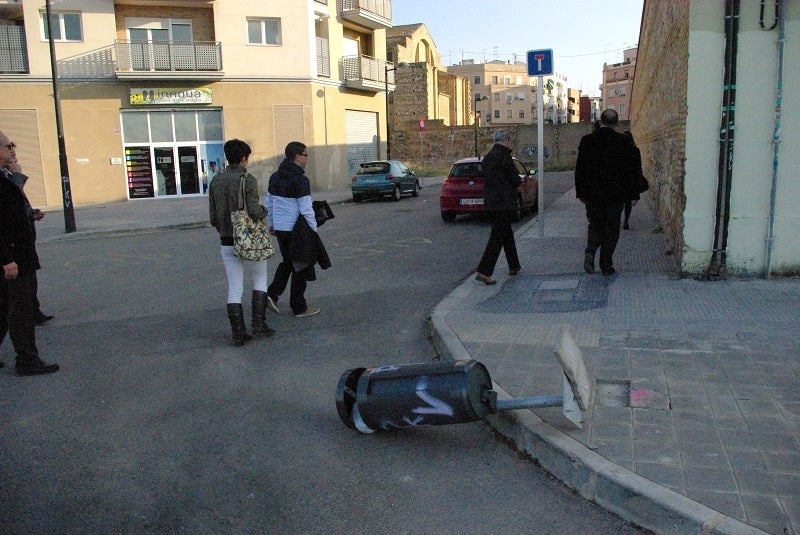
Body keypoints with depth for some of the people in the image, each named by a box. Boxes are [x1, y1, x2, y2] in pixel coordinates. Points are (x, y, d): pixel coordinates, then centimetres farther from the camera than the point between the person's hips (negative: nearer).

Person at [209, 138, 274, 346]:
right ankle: (259, 324, 8)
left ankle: (238, 334, 7)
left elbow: (213, 218, 7)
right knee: (260, 279, 15)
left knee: (234, 289, 8)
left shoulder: (216, 181, 5)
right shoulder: (248, 180, -13)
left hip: (227, 243, 5)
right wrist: (264, 211, -1)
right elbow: (253, 211, -22)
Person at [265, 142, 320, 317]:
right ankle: (299, 308, 11)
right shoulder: (300, 179, -16)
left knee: (287, 262, 23)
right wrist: (314, 230, -10)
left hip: (279, 228, 7)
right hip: (296, 229, -7)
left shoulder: (275, 177, 9)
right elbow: (306, 209, -19)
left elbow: (269, 203, 16)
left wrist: (271, 224, 25)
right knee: (301, 266, 4)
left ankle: (272, 294, 9)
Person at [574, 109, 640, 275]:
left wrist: (580, 192, 8)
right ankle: (606, 265, 9)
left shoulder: (587, 140, -2)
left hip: (592, 193, 1)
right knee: (611, 229, 8)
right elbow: (630, 170, -3)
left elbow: (579, 169, 1)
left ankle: (589, 252, -8)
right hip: (615, 194, -1)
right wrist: (627, 194, 5)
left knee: (595, 225, 16)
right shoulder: (622, 142, -5)